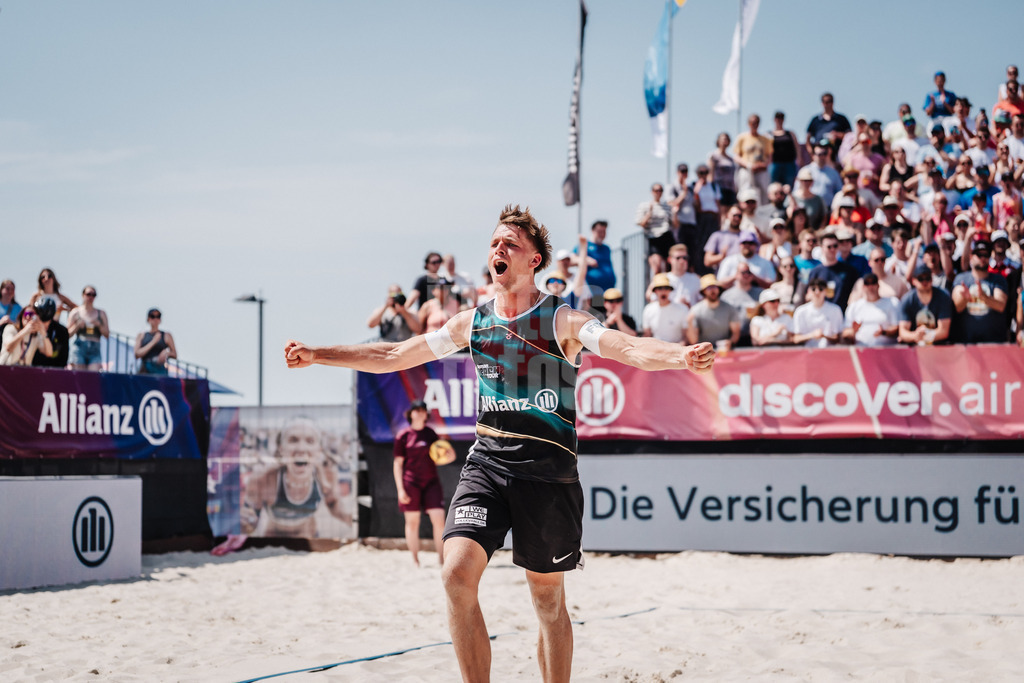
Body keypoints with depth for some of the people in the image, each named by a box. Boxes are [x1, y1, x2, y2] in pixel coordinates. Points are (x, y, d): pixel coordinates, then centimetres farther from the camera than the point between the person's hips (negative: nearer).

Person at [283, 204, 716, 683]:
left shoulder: (561, 320, -5)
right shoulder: (472, 323, 8)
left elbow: (628, 348, -21)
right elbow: (392, 356, 16)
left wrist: (681, 356, -41)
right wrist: (316, 355, 14)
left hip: (547, 469, -3)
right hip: (487, 463, 3)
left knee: (548, 597, 6)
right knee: (457, 573, -17)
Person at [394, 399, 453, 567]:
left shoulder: (430, 433, 10)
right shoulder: (403, 436, 0)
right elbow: (398, 463, 0)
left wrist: (449, 455, -4)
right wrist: (400, 489, -7)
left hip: (431, 482, 3)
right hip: (411, 483, -3)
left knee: (439, 520, -7)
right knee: (412, 522, 3)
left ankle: (441, 558, 0)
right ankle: (415, 560, 13)